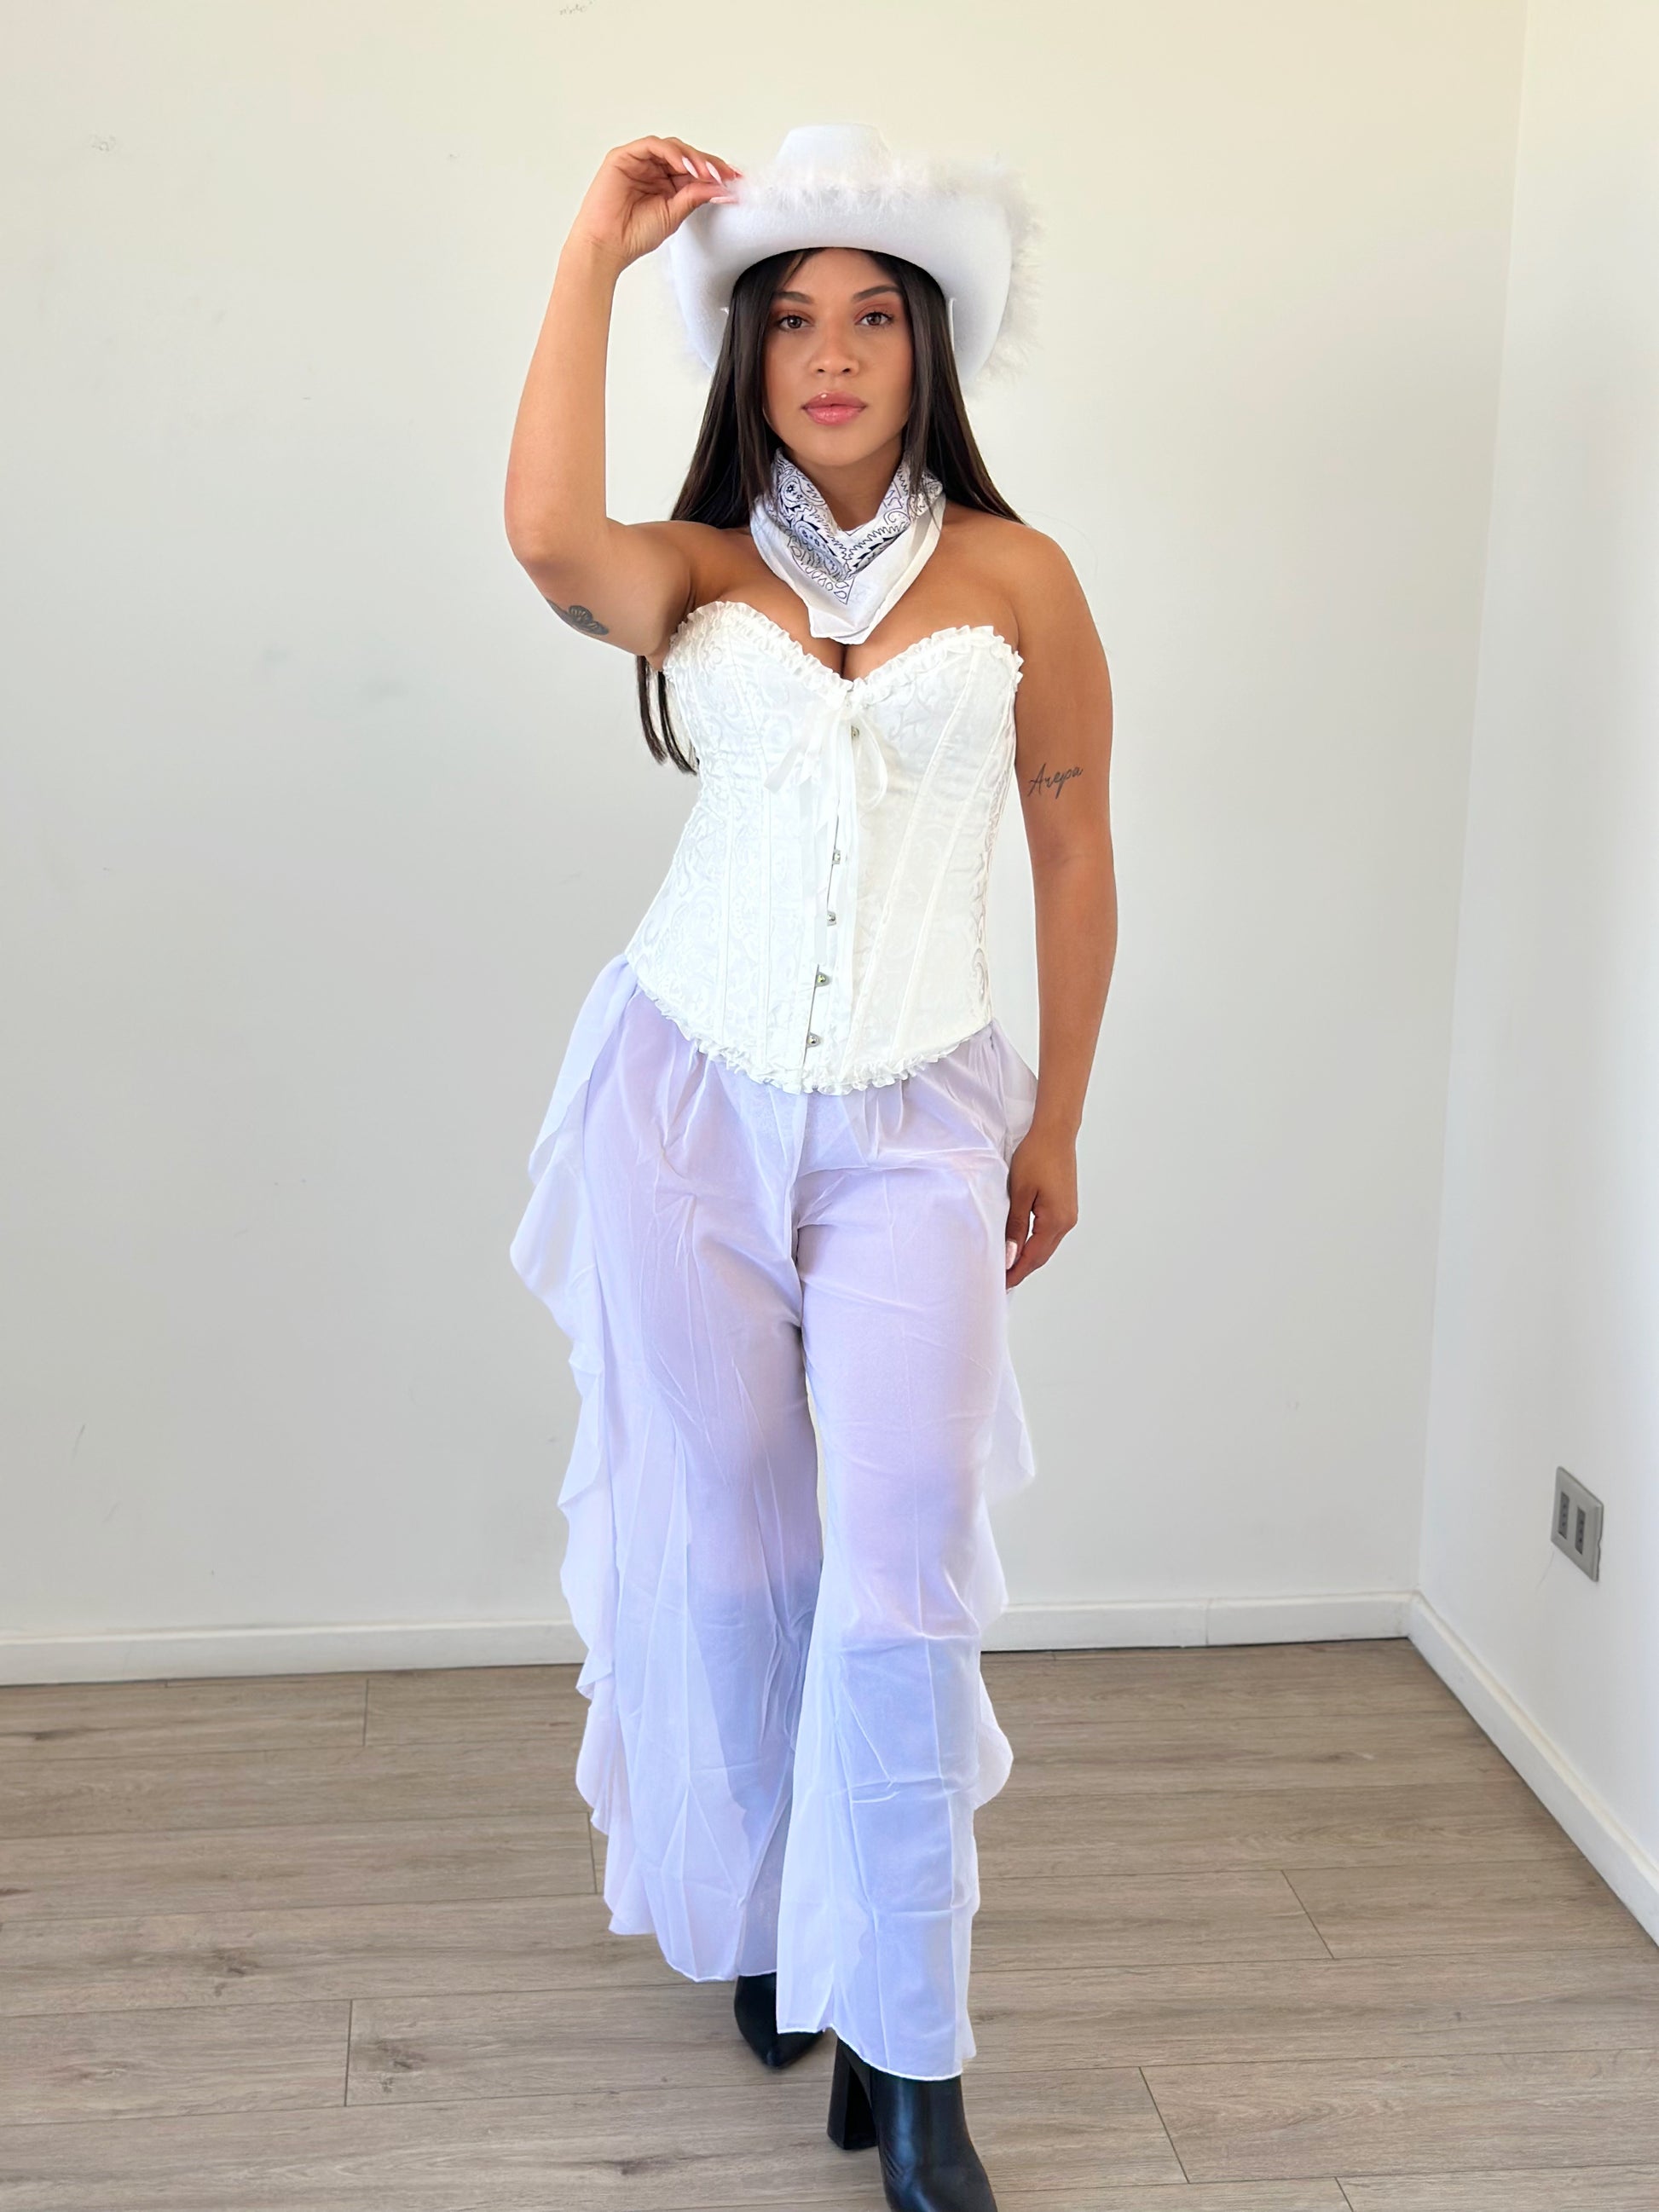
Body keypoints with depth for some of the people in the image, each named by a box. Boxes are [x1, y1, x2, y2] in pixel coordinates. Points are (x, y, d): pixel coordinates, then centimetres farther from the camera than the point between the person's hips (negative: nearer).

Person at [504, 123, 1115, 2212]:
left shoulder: (1017, 575, 2)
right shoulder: (699, 569, 3)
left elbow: (1075, 852, 7)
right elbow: (546, 532, -21)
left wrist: (1056, 1125, 8)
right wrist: (596, 250, -10)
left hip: (914, 1124, -1)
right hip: (687, 1096, 1)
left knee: (905, 1568, -5)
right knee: (719, 1533, 11)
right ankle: (756, 1916, 33)